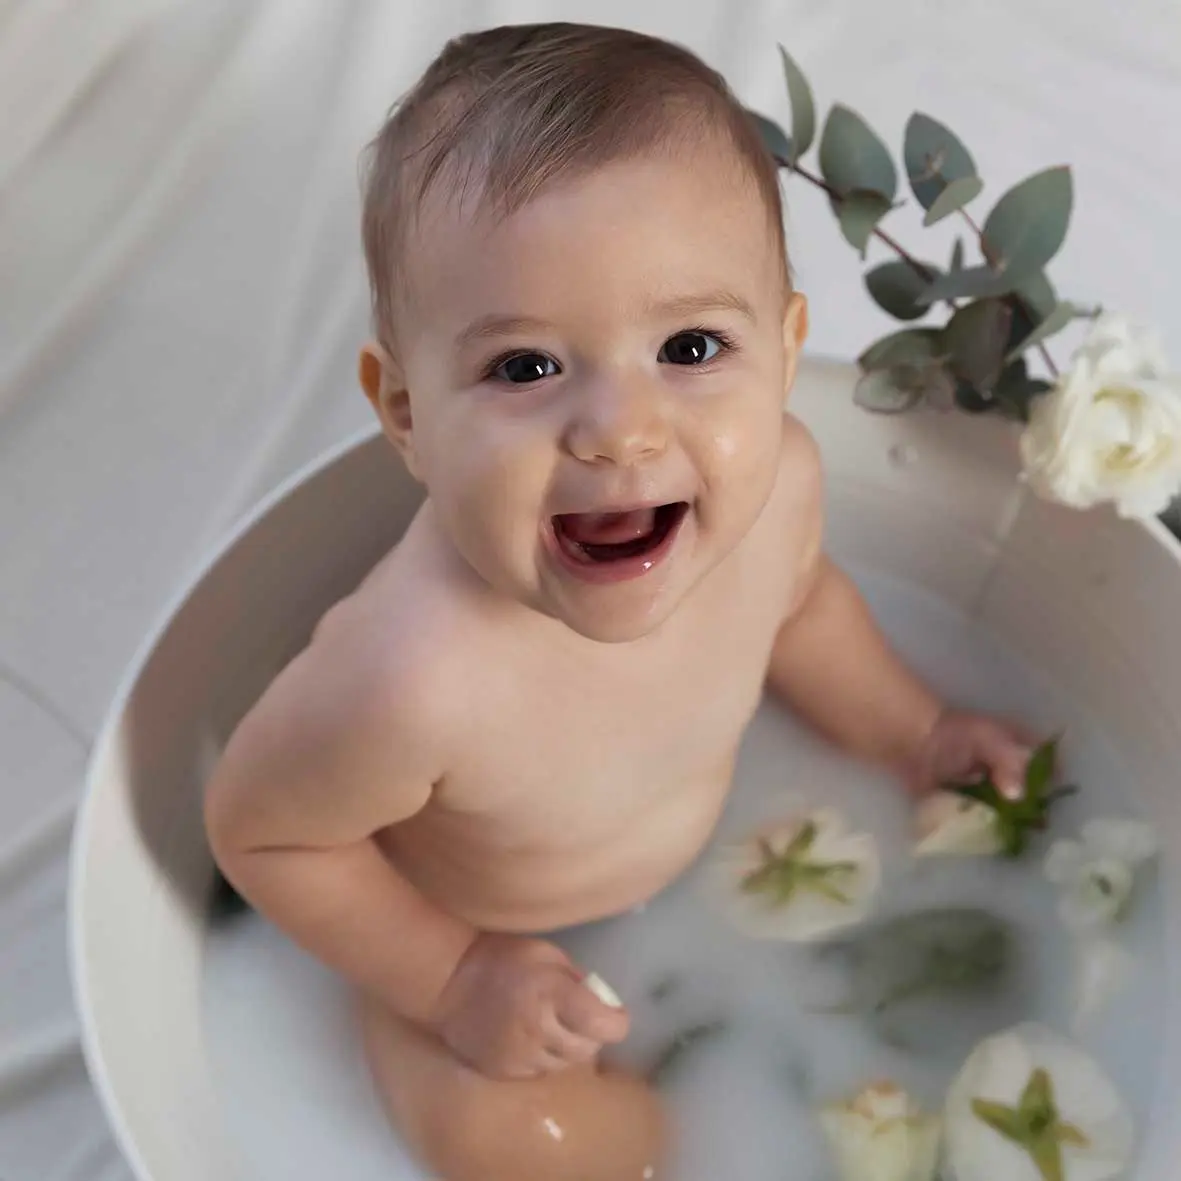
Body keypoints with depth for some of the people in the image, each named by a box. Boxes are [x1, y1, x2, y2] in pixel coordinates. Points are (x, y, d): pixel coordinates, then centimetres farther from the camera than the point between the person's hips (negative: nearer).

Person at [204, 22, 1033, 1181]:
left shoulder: (775, 479, -29)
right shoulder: (415, 683, -46)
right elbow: (257, 830, -24)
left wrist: (911, 731, 5)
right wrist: (455, 978, -19)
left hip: (704, 830, 5)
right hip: (476, 931, -4)